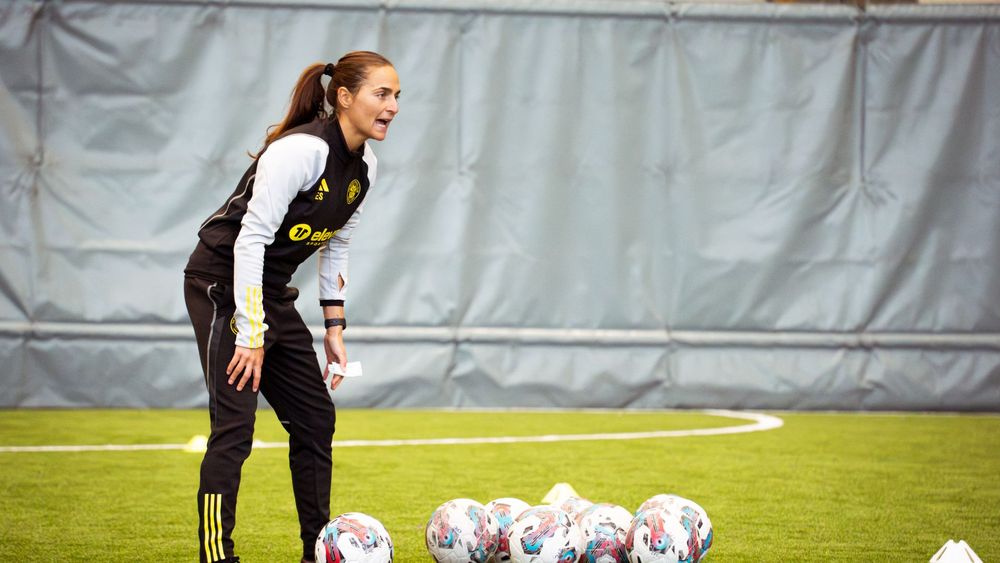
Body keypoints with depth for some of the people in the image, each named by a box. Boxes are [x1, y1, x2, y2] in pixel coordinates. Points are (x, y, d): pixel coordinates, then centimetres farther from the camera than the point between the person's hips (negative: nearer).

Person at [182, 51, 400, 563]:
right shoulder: (302, 150, -23)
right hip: (222, 284, -9)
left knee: (315, 418, 9)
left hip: (271, 289, 9)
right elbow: (251, 239, -25)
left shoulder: (364, 166, 4)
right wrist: (252, 335, -25)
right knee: (235, 424, -15)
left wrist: (334, 327, 11)